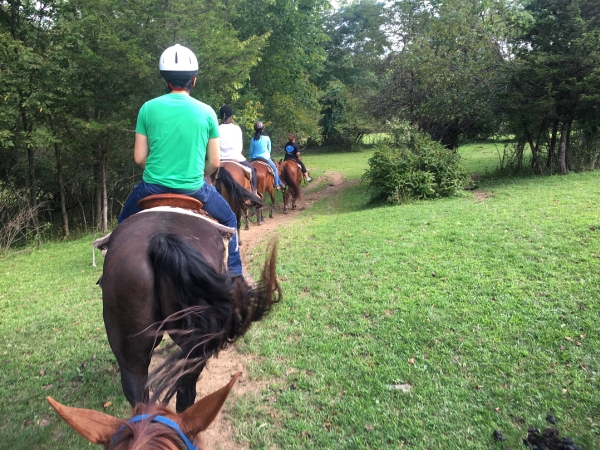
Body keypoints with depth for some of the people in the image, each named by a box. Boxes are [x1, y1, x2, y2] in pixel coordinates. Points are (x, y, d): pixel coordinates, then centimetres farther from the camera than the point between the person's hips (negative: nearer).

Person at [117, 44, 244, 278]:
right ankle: (235, 274, 22)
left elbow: (139, 158, 0)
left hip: (153, 187, 1)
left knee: (125, 222, 30)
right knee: (228, 220, 25)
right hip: (193, 188, 0)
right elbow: (214, 162, 0)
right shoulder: (206, 112, -3)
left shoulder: (148, 108, -3)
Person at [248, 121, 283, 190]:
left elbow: (251, 151, 4)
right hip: (265, 158, -2)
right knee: (274, 169, 17)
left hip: (255, 159, 2)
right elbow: (269, 149, 3)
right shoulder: (267, 138, -8)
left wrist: (251, 159, 19)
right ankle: (277, 185, 15)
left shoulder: (253, 139, -3)